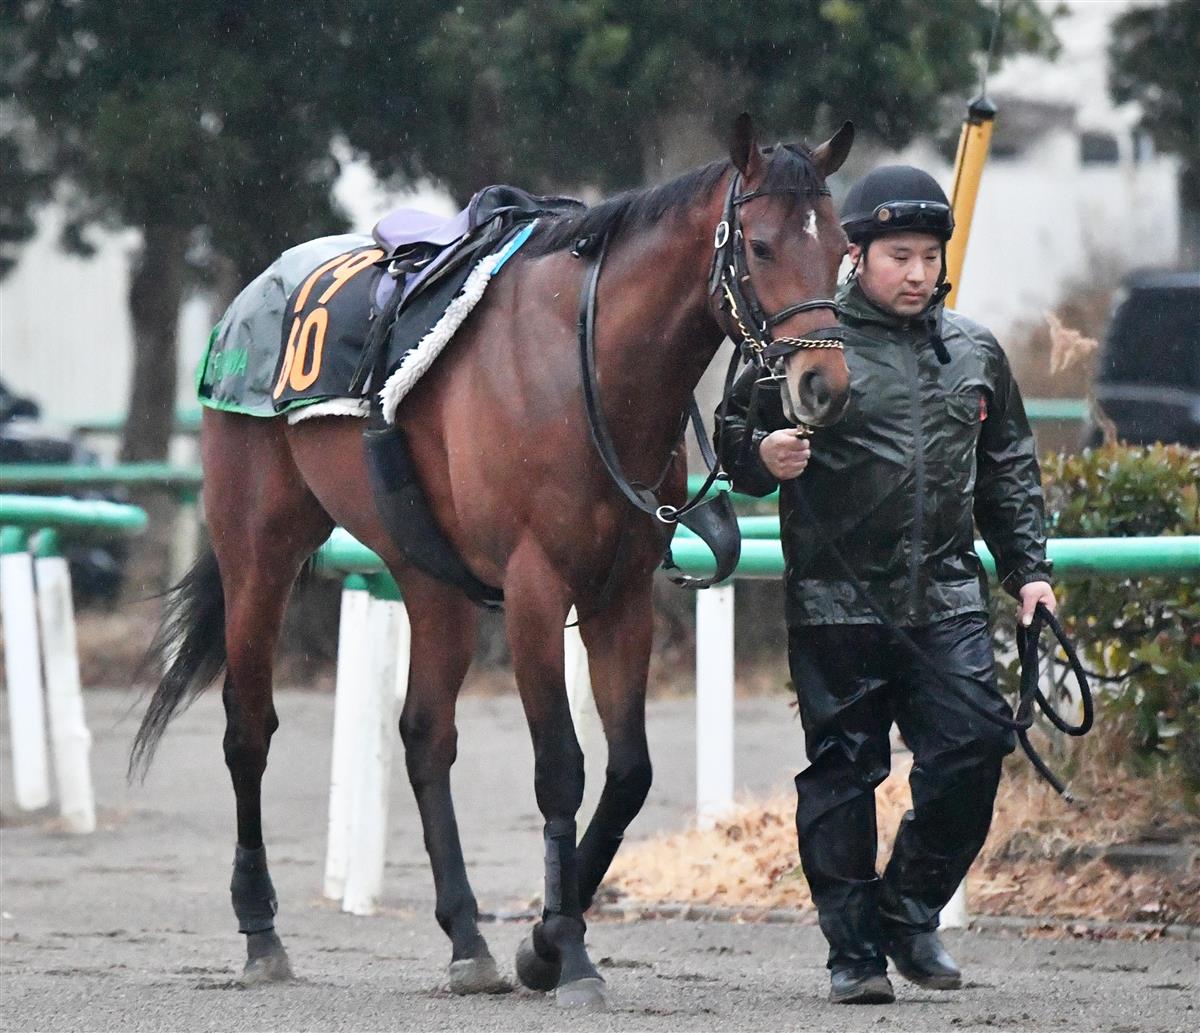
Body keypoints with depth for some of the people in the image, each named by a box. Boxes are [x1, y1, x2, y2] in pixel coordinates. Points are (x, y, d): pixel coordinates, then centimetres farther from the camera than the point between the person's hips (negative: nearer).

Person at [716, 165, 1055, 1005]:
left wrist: (1029, 569, 15)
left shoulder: (975, 352, 12)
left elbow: (1009, 469, 21)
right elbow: (735, 438, 2)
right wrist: (764, 459, -20)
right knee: (843, 770, 0)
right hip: (839, 601, -4)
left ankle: (911, 911, 13)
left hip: (947, 597, 4)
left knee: (972, 746, -6)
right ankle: (854, 947, 7)